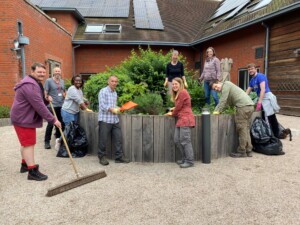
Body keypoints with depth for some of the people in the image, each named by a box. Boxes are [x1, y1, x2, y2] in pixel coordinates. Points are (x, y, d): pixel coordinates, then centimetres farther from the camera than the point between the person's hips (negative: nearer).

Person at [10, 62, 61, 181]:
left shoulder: (35, 83, 14)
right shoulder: (29, 85, -23)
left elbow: (39, 102, 20)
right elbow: (39, 106, -28)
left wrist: (47, 100, -2)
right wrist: (53, 120, -26)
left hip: (27, 117, 11)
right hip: (23, 119, -11)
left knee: (26, 143, 20)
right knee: (29, 144, -8)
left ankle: (25, 165, 35)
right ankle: (32, 171, -4)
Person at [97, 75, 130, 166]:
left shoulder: (115, 93, 17)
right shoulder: (103, 91, -6)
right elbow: (102, 106, -15)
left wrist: (118, 109, 7)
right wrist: (112, 110, -20)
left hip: (115, 119, 7)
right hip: (105, 119, -7)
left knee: (118, 138, 6)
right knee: (103, 139, 1)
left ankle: (119, 157, 16)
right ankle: (102, 157, 17)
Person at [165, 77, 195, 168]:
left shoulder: (183, 92, -9)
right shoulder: (178, 94, 21)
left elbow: (178, 107, -8)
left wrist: (172, 113, 7)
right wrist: (173, 110, 4)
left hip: (186, 119, -10)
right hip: (181, 119, 10)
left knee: (185, 140, -7)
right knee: (177, 140, 9)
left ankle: (190, 161, 1)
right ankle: (184, 158, 21)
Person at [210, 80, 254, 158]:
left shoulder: (226, 84, -2)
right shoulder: (227, 87, 26)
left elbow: (223, 101, -10)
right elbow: (226, 102, 22)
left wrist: (217, 111, -7)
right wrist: (217, 110, 12)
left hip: (244, 106, -10)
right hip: (250, 105, 10)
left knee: (242, 130, -4)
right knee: (246, 130, 12)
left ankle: (242, 152, 2)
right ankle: (248, 151, 15)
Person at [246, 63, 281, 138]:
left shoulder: (260, 76, -10)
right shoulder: (252, 80, 16)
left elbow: (263, 90, -20)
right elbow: (247, 92, 19)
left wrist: (259, 102, -25)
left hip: (267, 98, -9)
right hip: (261, 99, 9)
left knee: (272, 119, -5)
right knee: (263, 119, 13)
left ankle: (276, 137, 4)